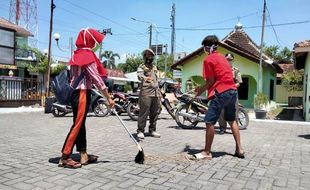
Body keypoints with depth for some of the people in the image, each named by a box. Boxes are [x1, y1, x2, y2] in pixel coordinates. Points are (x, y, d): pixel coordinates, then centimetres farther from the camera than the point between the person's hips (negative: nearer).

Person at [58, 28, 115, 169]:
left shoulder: (77, 54, 15)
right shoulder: (88, 55, -12)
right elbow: (97, 79, -16)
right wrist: (109, 98, -13)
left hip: (75, 92, 9)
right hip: (82, 93, -9)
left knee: (80, 124, 10)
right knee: (77, 124, -5)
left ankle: (84, 155, 17)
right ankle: (65, 157, 1)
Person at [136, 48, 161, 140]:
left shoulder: (154, 67, 25)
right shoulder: (142, 66, 3)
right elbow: (139, 75, -19)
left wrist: (159, 91, 24)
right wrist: (145, 78, -42)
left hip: (156, 92, 7)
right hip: (146, 92, -7)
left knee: (155, 113, 7)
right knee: (144, 112, -11)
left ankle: (152, 130, 17)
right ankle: (140, 131, -6)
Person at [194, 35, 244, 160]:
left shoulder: (208, 59, -5)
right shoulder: (222, 57, 19)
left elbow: (211, 81, -8)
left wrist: (201, 91, 7)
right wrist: (203, 87, 22)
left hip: (221, 93, -9)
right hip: (232, 90, 9)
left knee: (209, 122, -4)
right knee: (232, 120, 19)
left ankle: (207, 152, 2)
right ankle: (239, 149, 23)